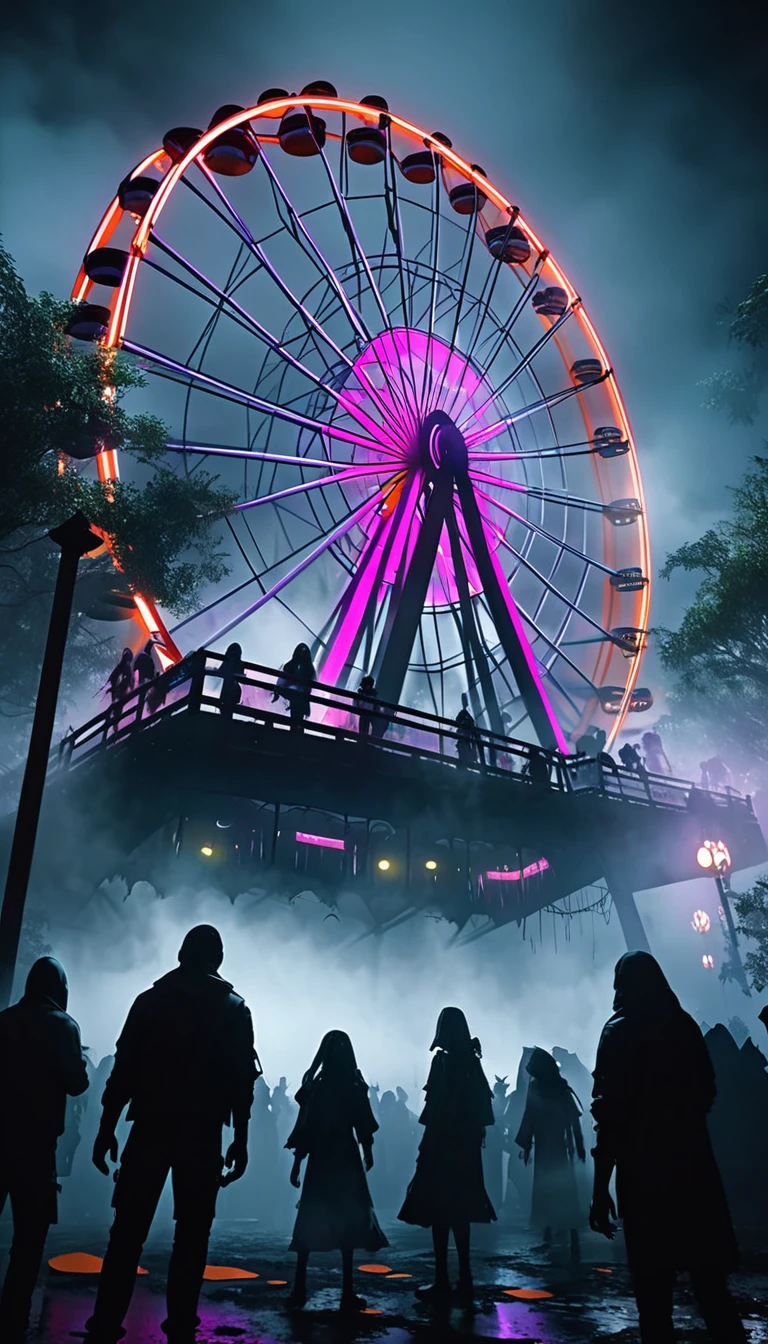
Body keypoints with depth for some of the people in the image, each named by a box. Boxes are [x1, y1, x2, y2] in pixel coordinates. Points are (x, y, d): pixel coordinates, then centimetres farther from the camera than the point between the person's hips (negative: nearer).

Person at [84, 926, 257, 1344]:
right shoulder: (233, 1009, 4)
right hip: (202, 1134, -1)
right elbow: (242, 1077, -2)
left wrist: (106, 1129, 4)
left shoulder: (150, 1000, 6)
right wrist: (240, 1140, 1)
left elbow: (124, 1067, 1)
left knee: (127, 1232, 6)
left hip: (151, 1128, 1)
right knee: (191, 1235, 6)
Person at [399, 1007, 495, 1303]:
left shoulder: (443, 1060, -13)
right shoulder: (472, 1061, 6)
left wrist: (428, 1142, -10)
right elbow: (482, 1103, 8)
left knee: (439, 1211, 0)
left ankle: (442, 1281, 1)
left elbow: (435, 1105, -15)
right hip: (466, 1145, 7)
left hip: (443, 1144, -7)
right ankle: (464, 1279, 17)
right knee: (458, 1211, 14)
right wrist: (475, 1134, 12)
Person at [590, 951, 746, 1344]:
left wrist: (601, 1187, -13)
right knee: (709, 1275, 14)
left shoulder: (619, 1032, -7)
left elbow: (610, 1111, -13)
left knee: (654, 1283, 4)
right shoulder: (685, 1025, 6)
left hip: (644, 1166, -4)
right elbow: (706, 1091, 14)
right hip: (692, 1160, 4)